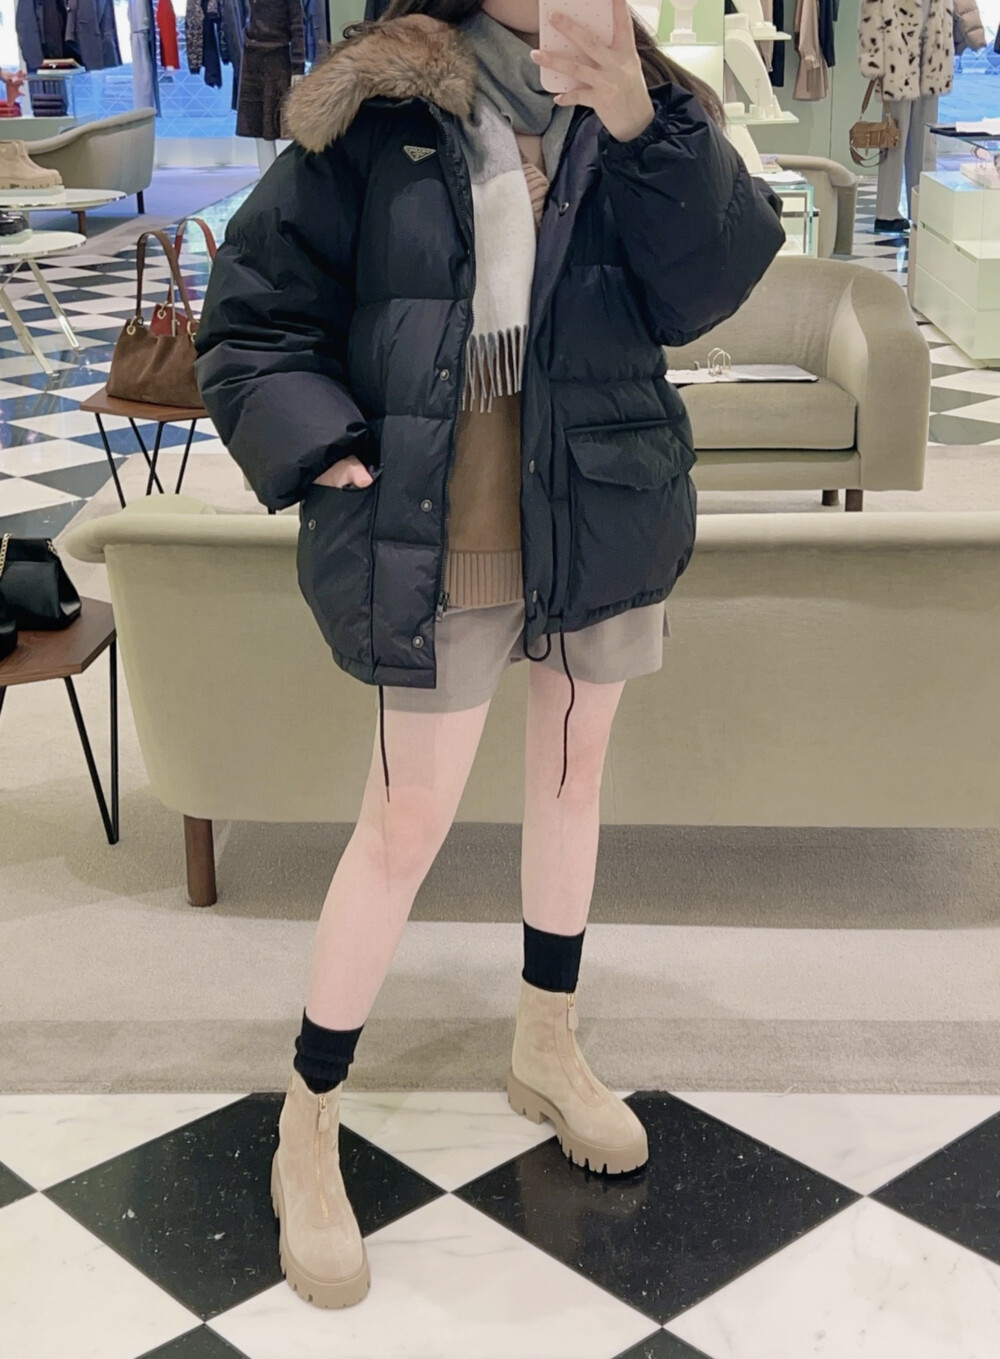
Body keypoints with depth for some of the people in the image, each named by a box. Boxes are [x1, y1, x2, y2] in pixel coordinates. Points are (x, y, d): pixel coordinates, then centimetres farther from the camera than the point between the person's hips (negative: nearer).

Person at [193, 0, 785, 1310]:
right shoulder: (380, 111, -9)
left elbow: (707, 286, -14)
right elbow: (253, 322, -4)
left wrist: (643, 126, -27)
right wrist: (322, 453, -17)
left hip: (604, 514, 4)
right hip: (445, 544, -4)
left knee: (572, 771, 18)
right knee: (408, 822, 0)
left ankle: (546, 1046, 42)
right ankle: (308, 1129, 19)